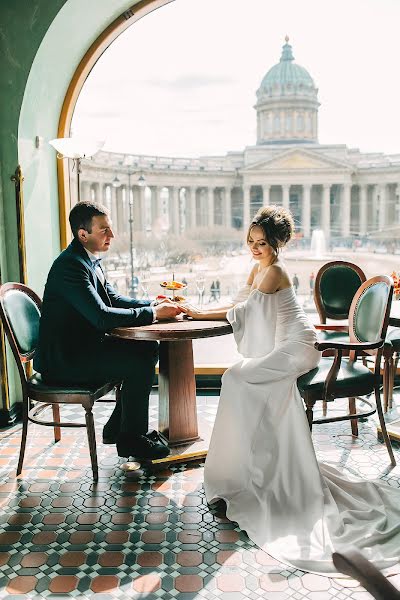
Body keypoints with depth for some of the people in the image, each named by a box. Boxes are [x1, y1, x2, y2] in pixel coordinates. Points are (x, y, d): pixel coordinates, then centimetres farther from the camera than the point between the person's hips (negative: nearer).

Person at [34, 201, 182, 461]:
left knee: (149, 348, 7)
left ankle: (118, 427, 16)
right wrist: (153, 313, -21)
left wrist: (154, 304, 0)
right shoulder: (70, 265, -22)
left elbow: (114, 299, 15)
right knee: (141, 363, -17)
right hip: (64, 361, -10)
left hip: (83, 345, 10)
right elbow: (102, 317, -28)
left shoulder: (89, 260, 9)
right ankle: (131, 439, 2)